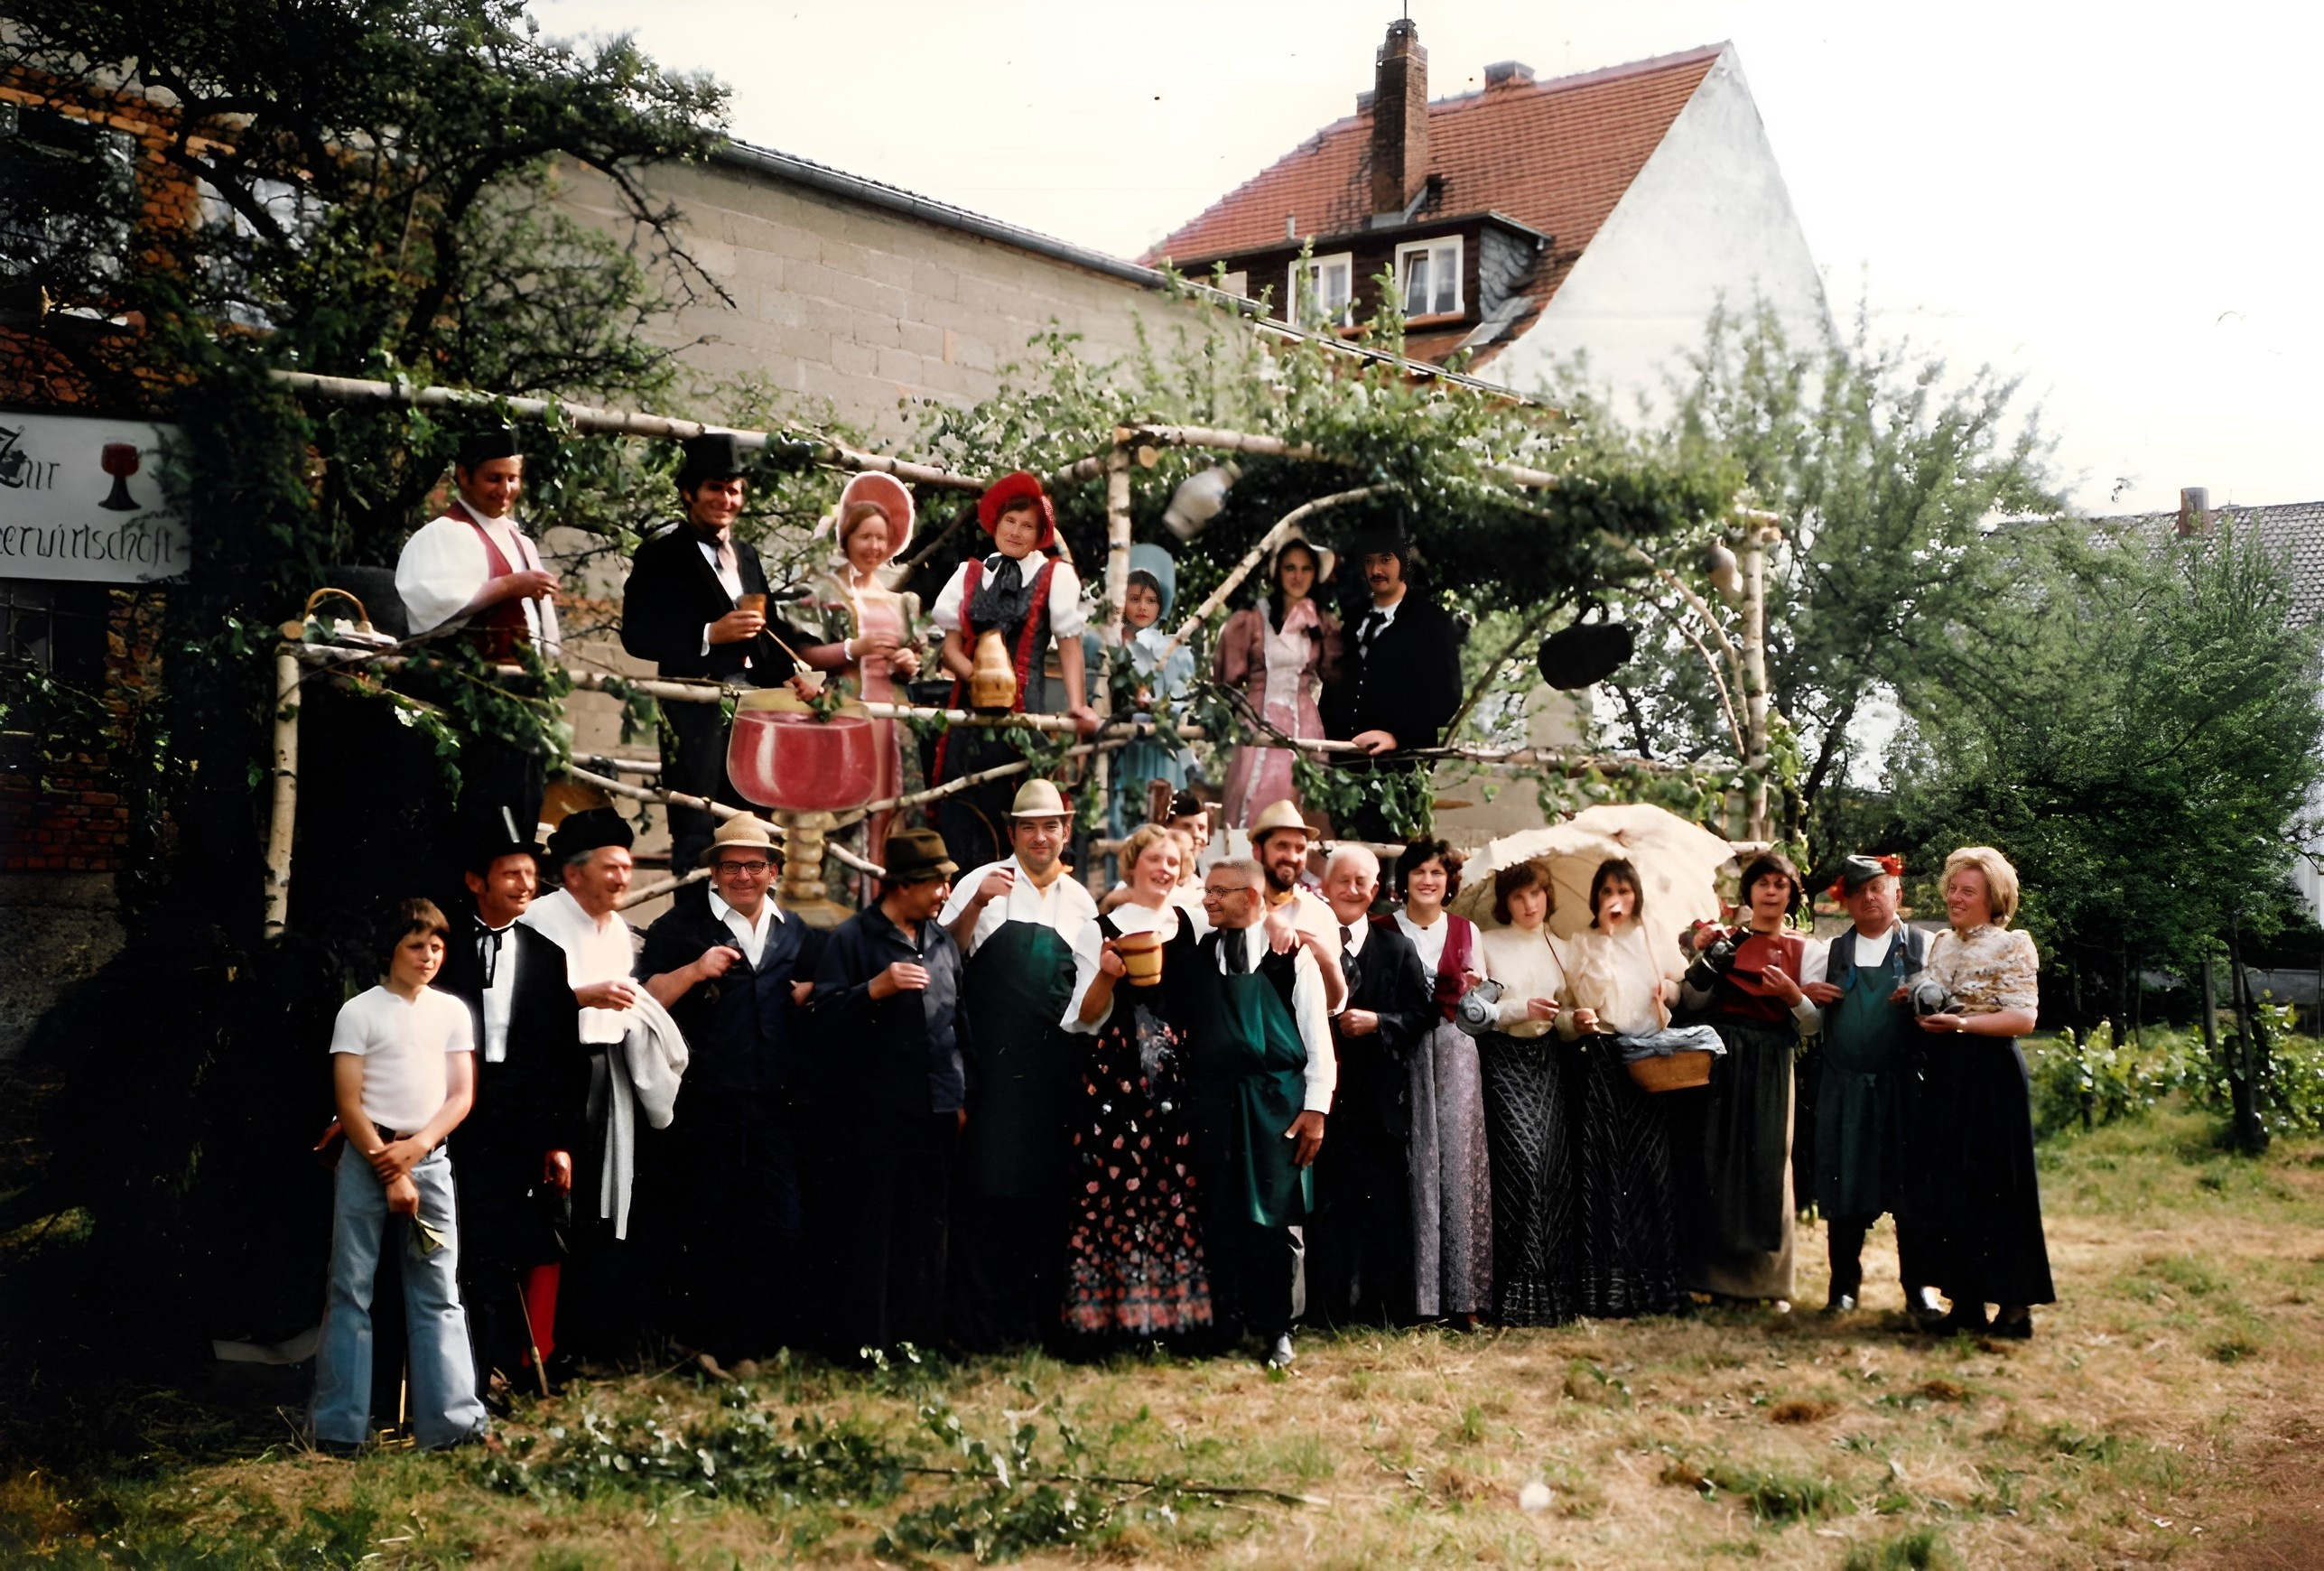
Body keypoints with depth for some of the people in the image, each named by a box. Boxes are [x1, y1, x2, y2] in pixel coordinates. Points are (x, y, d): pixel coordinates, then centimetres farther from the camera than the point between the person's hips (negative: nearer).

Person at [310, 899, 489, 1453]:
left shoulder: (452, 1011, 10)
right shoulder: (360, 1011, 0)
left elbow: (462, 1095, 6)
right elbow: (348, 1103, -4)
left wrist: (416, 1148, -10)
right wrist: (389, 1172, -10)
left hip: (429, 1157, 3)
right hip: (366, 1156, -3)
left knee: (440, 1293, 0)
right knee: (351, 1288, -1)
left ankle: (450, 1418, 1)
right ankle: (339, 1426, 3)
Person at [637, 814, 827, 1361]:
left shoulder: (798, 935, 16)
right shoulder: (682, 925, 3)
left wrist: (813, 994, 6)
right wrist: (693, 971, -17)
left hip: (775, 1107, 3)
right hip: (703, 1106, -3)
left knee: (781, 1228, 2)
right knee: (700, 1229, 4)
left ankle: (767, 1340, 15)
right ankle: (700, 1344, 16)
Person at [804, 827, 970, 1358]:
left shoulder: (943, 942, 15)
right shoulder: (854, 937, -4)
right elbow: (824, 1014, -10)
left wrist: (961, 1095, 16)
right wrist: (875, 989, -24)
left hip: (933, 1113, 6)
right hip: (870, 1111, -6)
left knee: (924, 1228, 9)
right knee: (864, 1232, -3)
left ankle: (914, 1331, 19)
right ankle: (855, 1338, 5)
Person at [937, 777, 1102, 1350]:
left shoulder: (1080, 902, 11)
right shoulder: (985, 883, 0)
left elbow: (1087, 991, 13)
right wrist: (976, 903, -21)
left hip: (1051, 1065, 3)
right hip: (989, 1061, -3)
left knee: (1045, 1189, 7)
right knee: (984, 1185, -2)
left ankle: (1035, 1316, 17)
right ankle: (978, 1320, 6)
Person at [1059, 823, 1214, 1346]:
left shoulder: (1193, 926, 13)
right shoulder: (1104, 927, 4)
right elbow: (1088, 1017, 2)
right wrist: (1105, 974, -16)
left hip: (1179, 1076, 3)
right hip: (1116, 1076, -2)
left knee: (1178, 1192, -2)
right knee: (1114, 1187, -6)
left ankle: (1175, 1308, 6)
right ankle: (1109, 1311, 1)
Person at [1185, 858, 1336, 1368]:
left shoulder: (1291, 954, 0)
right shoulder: (1197, 953, 8)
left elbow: (1317, 1035, 0)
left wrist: (1316, 1107, -4)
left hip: (1277, 1102, -2)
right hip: (1213, 1101, 3)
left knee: (1276, 1216, 0)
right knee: (1220, 1216, 4)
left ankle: (1277, 1329, 11)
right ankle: (1228, 1323, 14)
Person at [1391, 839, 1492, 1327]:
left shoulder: (1466, 931, 12)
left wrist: (1473, 988, -3)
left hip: (1454, 1053, 2)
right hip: (1403, 1054, -2)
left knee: (1457, 1166, -1)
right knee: (1414, 1168, -5)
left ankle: (1461, 1293, 4)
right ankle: (1413, 1293, 1)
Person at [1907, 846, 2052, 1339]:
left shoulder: (2012, 947, -6)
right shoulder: (1941, 944, 14)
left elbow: (2023, 1019, -13)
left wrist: (1963, 1023, -23)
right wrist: (1912, 1002, 1)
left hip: (1991, 1077, -7)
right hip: (1944, 1076, 7)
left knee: (1995, 1187, -4)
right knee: (1946, 1187, 6)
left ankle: (2015, 1305, 5)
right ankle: (1966, 1301, 14)